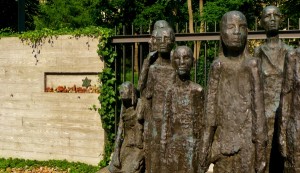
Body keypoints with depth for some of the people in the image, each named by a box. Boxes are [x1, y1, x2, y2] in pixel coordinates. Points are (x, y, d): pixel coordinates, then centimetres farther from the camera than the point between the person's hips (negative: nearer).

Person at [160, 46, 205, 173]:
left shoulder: (197, 90, -3)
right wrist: (163, 146, 4)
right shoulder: (170, 90, 5)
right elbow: (166, 121, 8)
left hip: (191, 143, -3)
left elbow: (200, 122, 0)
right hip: (173, 143, 3)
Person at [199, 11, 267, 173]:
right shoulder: (218, 66, 3)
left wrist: (260, 143, -6)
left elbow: (258, 105, -3)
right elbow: (211, 108, 6)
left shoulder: (252, 64, -2)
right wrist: (205, 147, 4)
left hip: (246, 136, -2)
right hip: (224, 137, 2)